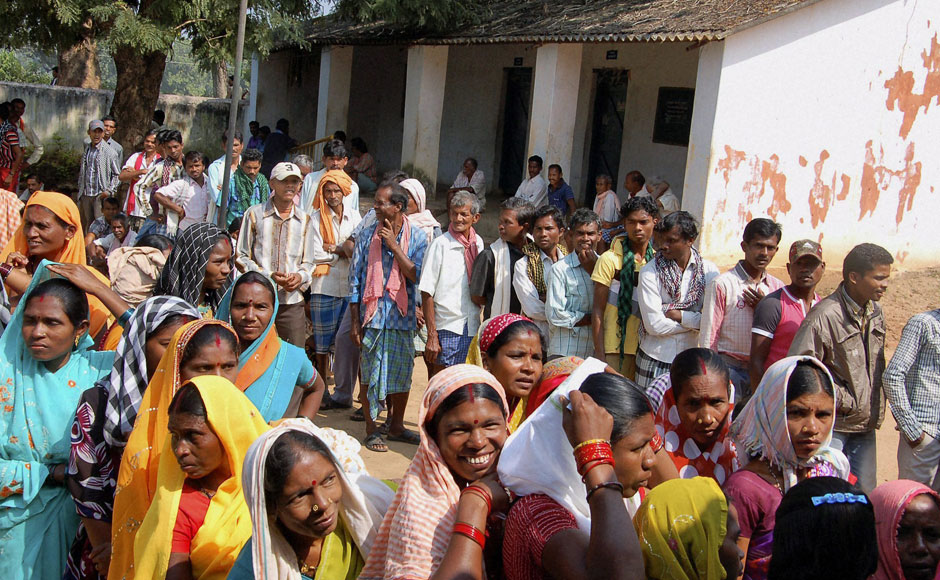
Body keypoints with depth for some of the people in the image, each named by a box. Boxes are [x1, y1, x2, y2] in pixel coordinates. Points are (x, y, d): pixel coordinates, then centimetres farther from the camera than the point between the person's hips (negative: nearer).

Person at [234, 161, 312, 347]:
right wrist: (269, 275, -12)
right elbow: (241, 257, 2)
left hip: (293, 301, 2)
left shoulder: (304, 219, 13)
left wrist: (300, 276, -7)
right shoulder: (255, 214, 4)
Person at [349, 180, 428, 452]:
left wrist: (394, 246, -16)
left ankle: (396, 425, 26)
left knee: (402, 372, 10)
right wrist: (355, 322, -1)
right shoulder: (367, 236, 0)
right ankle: (371, 429, 16)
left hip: (403, 317, 1)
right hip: (373, 316, -1)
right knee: (370, 373, 3)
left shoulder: (417, 237, 0)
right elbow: (355, 280, 2)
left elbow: (418, 276, -11)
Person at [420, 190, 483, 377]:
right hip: (447, 328, -5)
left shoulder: (479, 244, 8)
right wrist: (432, 336, -14)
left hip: (472, 329, 5)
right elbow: (427, 294, -10)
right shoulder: (440, 245, -8)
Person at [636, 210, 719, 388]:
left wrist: (679, 315, -12)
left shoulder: (708, 270, -1)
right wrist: (696, 320, -8)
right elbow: (654, 325, -13)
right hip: (655, 359, -1)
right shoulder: (650, 272, -7)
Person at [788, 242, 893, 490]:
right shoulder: (825, 316, -18)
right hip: (832, 423, -7)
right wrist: (843, 401, -16)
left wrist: (876, 411, 12)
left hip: (865, 425, 7)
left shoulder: (876, 313, 8)